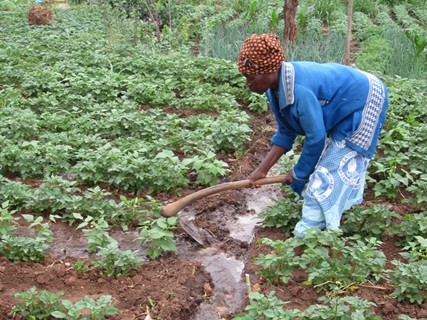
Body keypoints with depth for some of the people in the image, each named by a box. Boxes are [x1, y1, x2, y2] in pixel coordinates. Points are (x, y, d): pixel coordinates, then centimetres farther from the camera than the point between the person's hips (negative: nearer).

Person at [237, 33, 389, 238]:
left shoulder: (299, 90, -39)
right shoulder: (276, 87, -10)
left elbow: (316, 138, -29)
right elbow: (285, 132, -2)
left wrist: (298, 173, -13)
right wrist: (262, 170, -6)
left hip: (364, 102, -9)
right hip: (342, 107, 9)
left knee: (337, 163, -9)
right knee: (324, 159, 17)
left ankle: (311, 228, -2)